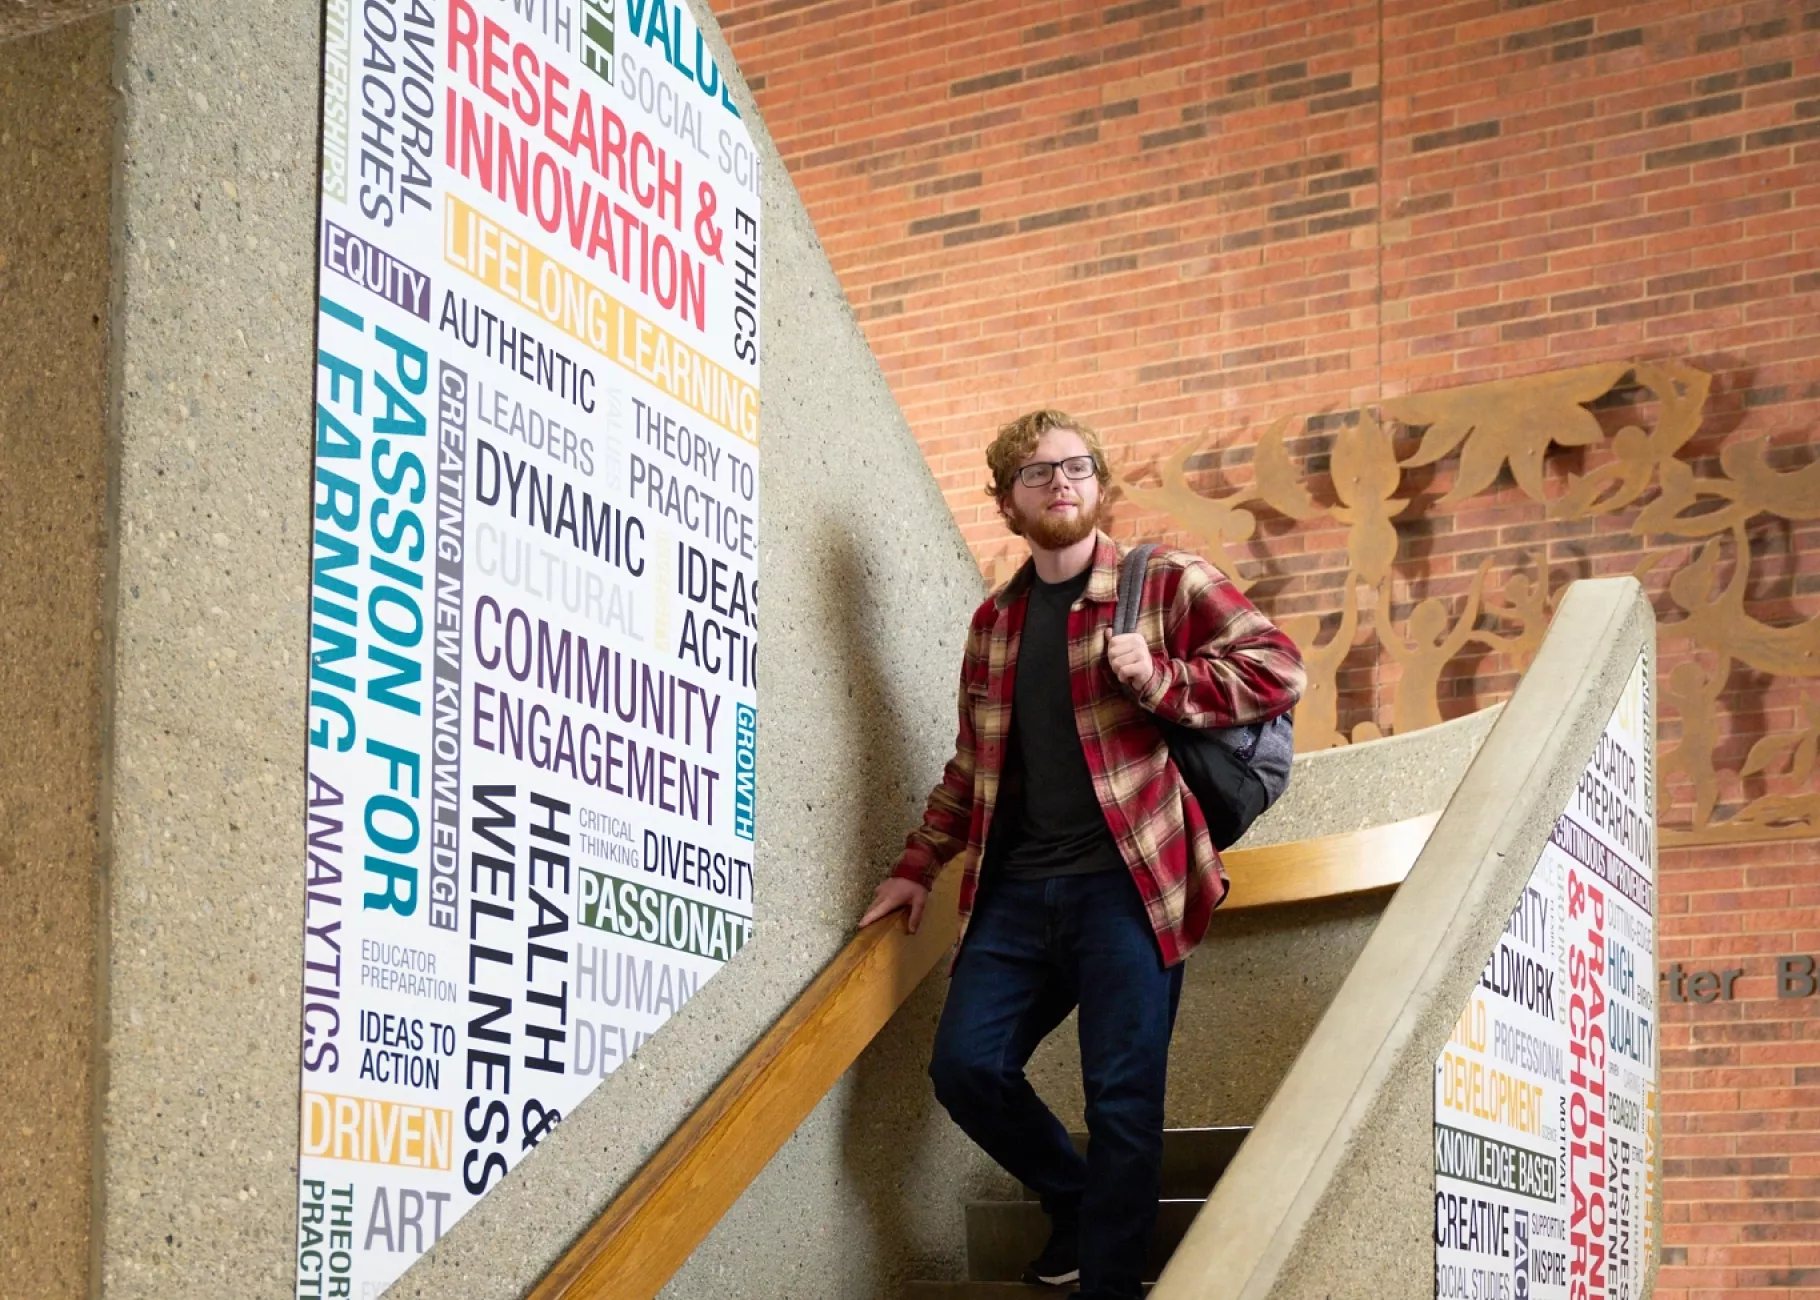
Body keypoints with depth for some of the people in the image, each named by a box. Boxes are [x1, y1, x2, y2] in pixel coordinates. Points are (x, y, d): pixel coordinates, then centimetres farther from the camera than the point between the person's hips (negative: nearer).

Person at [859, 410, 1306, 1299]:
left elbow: (1278, 668, -7)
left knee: (1122, 1096, -5)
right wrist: (918, 867, 20)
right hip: (1015, 891, 5)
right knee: (965, 1066, -1)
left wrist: (1159, 680, -18)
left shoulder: (1164, 582, 1)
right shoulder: (994, 621, 16)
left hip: (1122, 883, -5)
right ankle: (1074, 1200, 24)